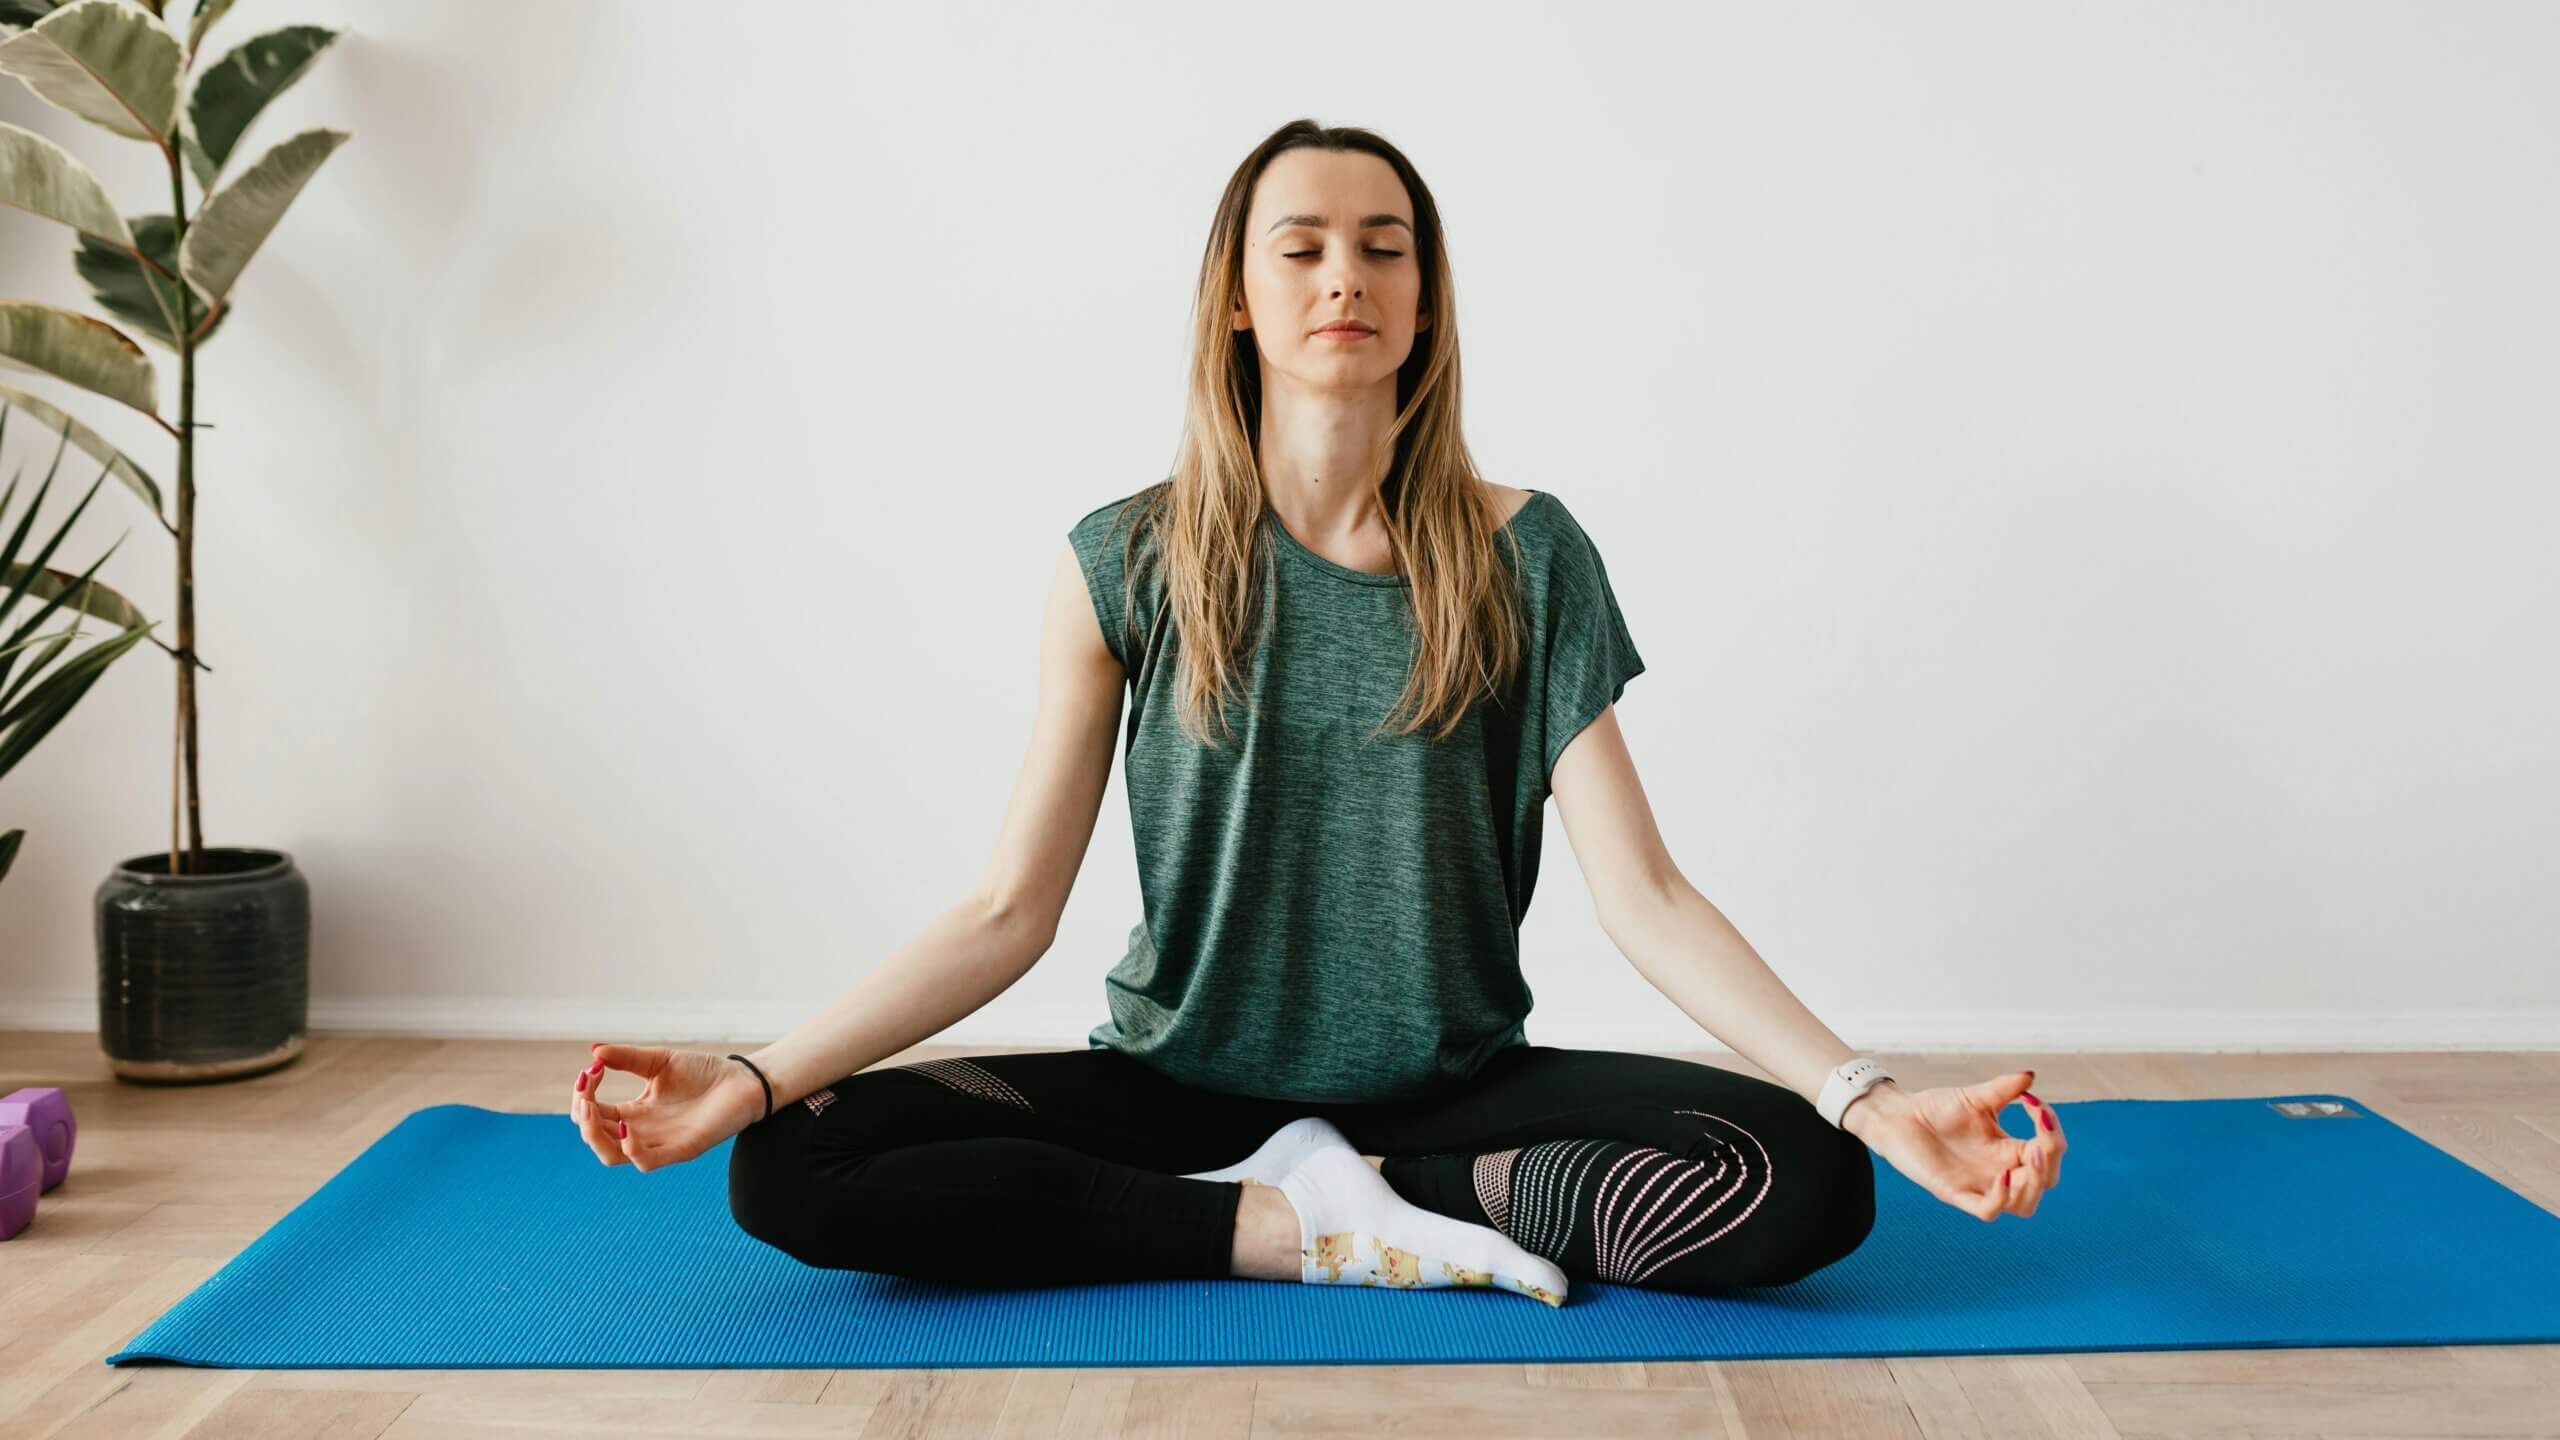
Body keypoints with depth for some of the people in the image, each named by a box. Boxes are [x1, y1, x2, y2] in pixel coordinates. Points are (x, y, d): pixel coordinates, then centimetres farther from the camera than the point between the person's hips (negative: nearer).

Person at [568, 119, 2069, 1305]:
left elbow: (1643, 896, -8)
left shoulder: (1524, 558, -4)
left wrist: (1870, 1095, -21)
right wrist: (758, 1076, -17)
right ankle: (1338, 1233, -15)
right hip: (1178, 1084, 1)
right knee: (794, 1169, -22)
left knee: (1806, 1186, -25)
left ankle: (1331, 1186, -9)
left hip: (1454, 1087, 0)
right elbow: (1011, 911, -5)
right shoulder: (1130, 562, -4)